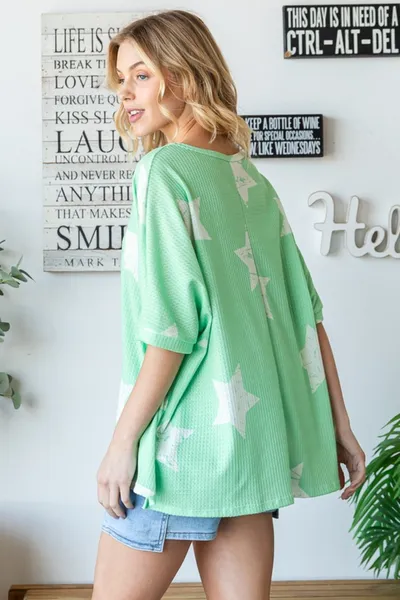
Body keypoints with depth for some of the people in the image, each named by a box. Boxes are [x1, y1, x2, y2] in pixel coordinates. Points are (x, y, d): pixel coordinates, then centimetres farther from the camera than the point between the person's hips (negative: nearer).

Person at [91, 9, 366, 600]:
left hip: (186, 440, -7)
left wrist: (122, 441, -11)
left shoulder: (164, 170, -10)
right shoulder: (253, 179, 11)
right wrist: (339, 426, 13)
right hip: (261, 438, 7)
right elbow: (306, 313, 9)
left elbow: (172, 324, -18)